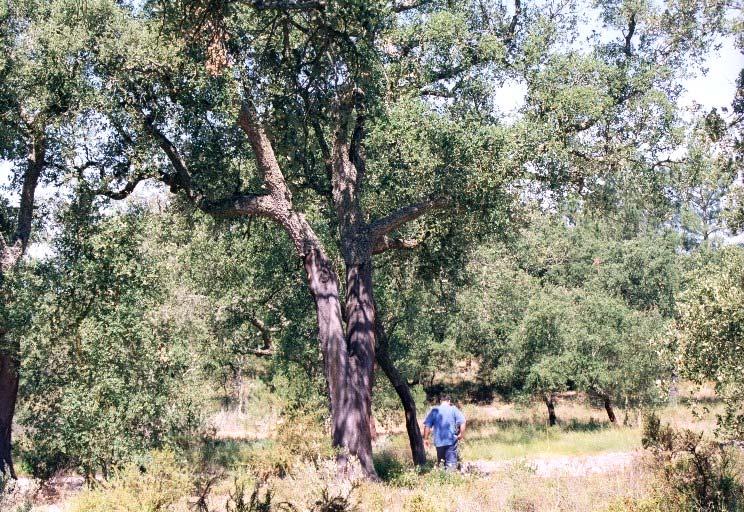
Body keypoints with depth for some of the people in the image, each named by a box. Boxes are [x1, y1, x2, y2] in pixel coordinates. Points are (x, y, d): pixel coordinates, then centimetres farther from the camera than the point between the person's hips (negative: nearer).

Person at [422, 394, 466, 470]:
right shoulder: (453, 409, 1)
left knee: (440, 462, 17)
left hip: (439, 441, 2)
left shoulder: (434, 410, 5)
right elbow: (462, 422, -8)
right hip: (451, 440, -2)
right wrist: (461, 435, 3)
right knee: (451, 462, -3)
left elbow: (427, 425, 0)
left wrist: (426, 438, 6)